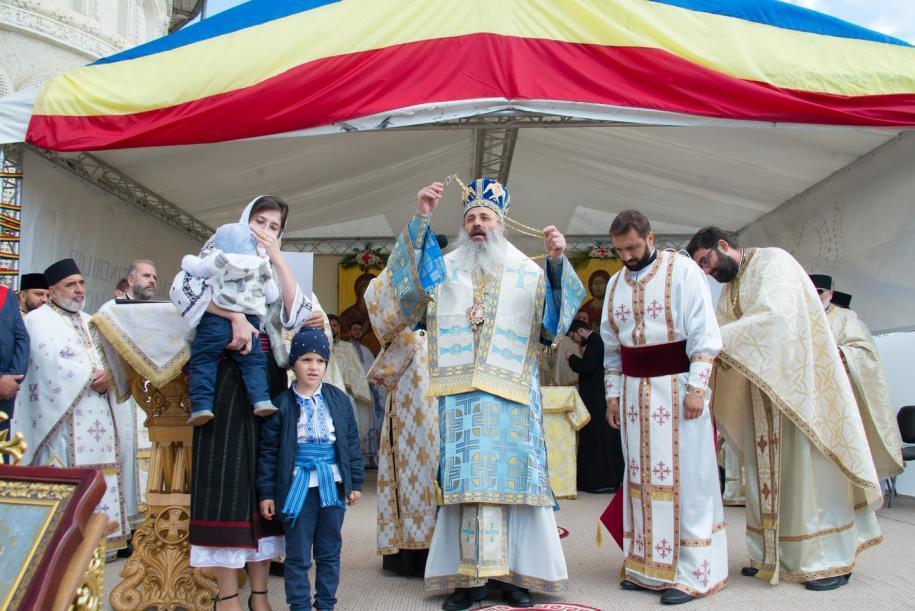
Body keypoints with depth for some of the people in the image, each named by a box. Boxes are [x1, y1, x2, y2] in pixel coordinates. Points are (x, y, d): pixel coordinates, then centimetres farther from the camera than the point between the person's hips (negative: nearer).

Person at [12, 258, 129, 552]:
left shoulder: (91, 323, 22)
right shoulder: (38, 320, 0)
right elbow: (56, 366, -14)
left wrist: (109, 376, -6)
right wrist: (93, 377, -7)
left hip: (98, 415, 7)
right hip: (63, 417, -7)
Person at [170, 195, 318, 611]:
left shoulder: (274, 272, 20)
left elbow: (296, 315, 1)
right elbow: (183, 288, -12)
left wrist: (277, 258, -1)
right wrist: (235, 315, -21)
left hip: (268, 376, 5)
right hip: (227, 370, -5)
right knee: (229, 469, -8)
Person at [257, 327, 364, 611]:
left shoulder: (339, 399, 2)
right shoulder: (281, 404, -5)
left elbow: (352, 442, 7)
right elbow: (268, 451, -2)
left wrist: (356, 481, 6)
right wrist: (266, 493, -4)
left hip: (332, 485, 3)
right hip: (297, 487, -3)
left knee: (330, 552, 14)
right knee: (298, 556, 6)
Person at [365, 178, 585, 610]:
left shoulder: (527, 273, 12)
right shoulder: (443, 269, 14)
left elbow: (557, 316, -2)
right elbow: (407, 273, -4)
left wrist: (557, 262, -17)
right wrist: (421, 218, -12)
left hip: (512, 395, 0)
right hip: (460, 395, 0)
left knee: (512, 478, 1)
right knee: (467, 481, -1)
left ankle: (513, 572, 11)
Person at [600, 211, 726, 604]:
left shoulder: (683, 271, -5)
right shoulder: (615, 284, 11)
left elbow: (704, 332, -9)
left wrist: (696, 387, -15)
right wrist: (613, 393, 11)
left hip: (677, 388, -5)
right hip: (634, 393, 5)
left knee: (684, 477, -2)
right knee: (642, 477, 7)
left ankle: (690, 573, 4)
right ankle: (647, 566, 16)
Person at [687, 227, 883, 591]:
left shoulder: (773, 261, -9)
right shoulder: (728, 290, 13)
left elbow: (774, 315, -25)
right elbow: (716, 337, 6)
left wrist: (715, 339, -27)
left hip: (798, 381, -7)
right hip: (762, 388, 7)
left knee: (807, 465, -3)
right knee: (766, 470, 7)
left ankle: (829, 559, 8)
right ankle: (772, 555, 15)